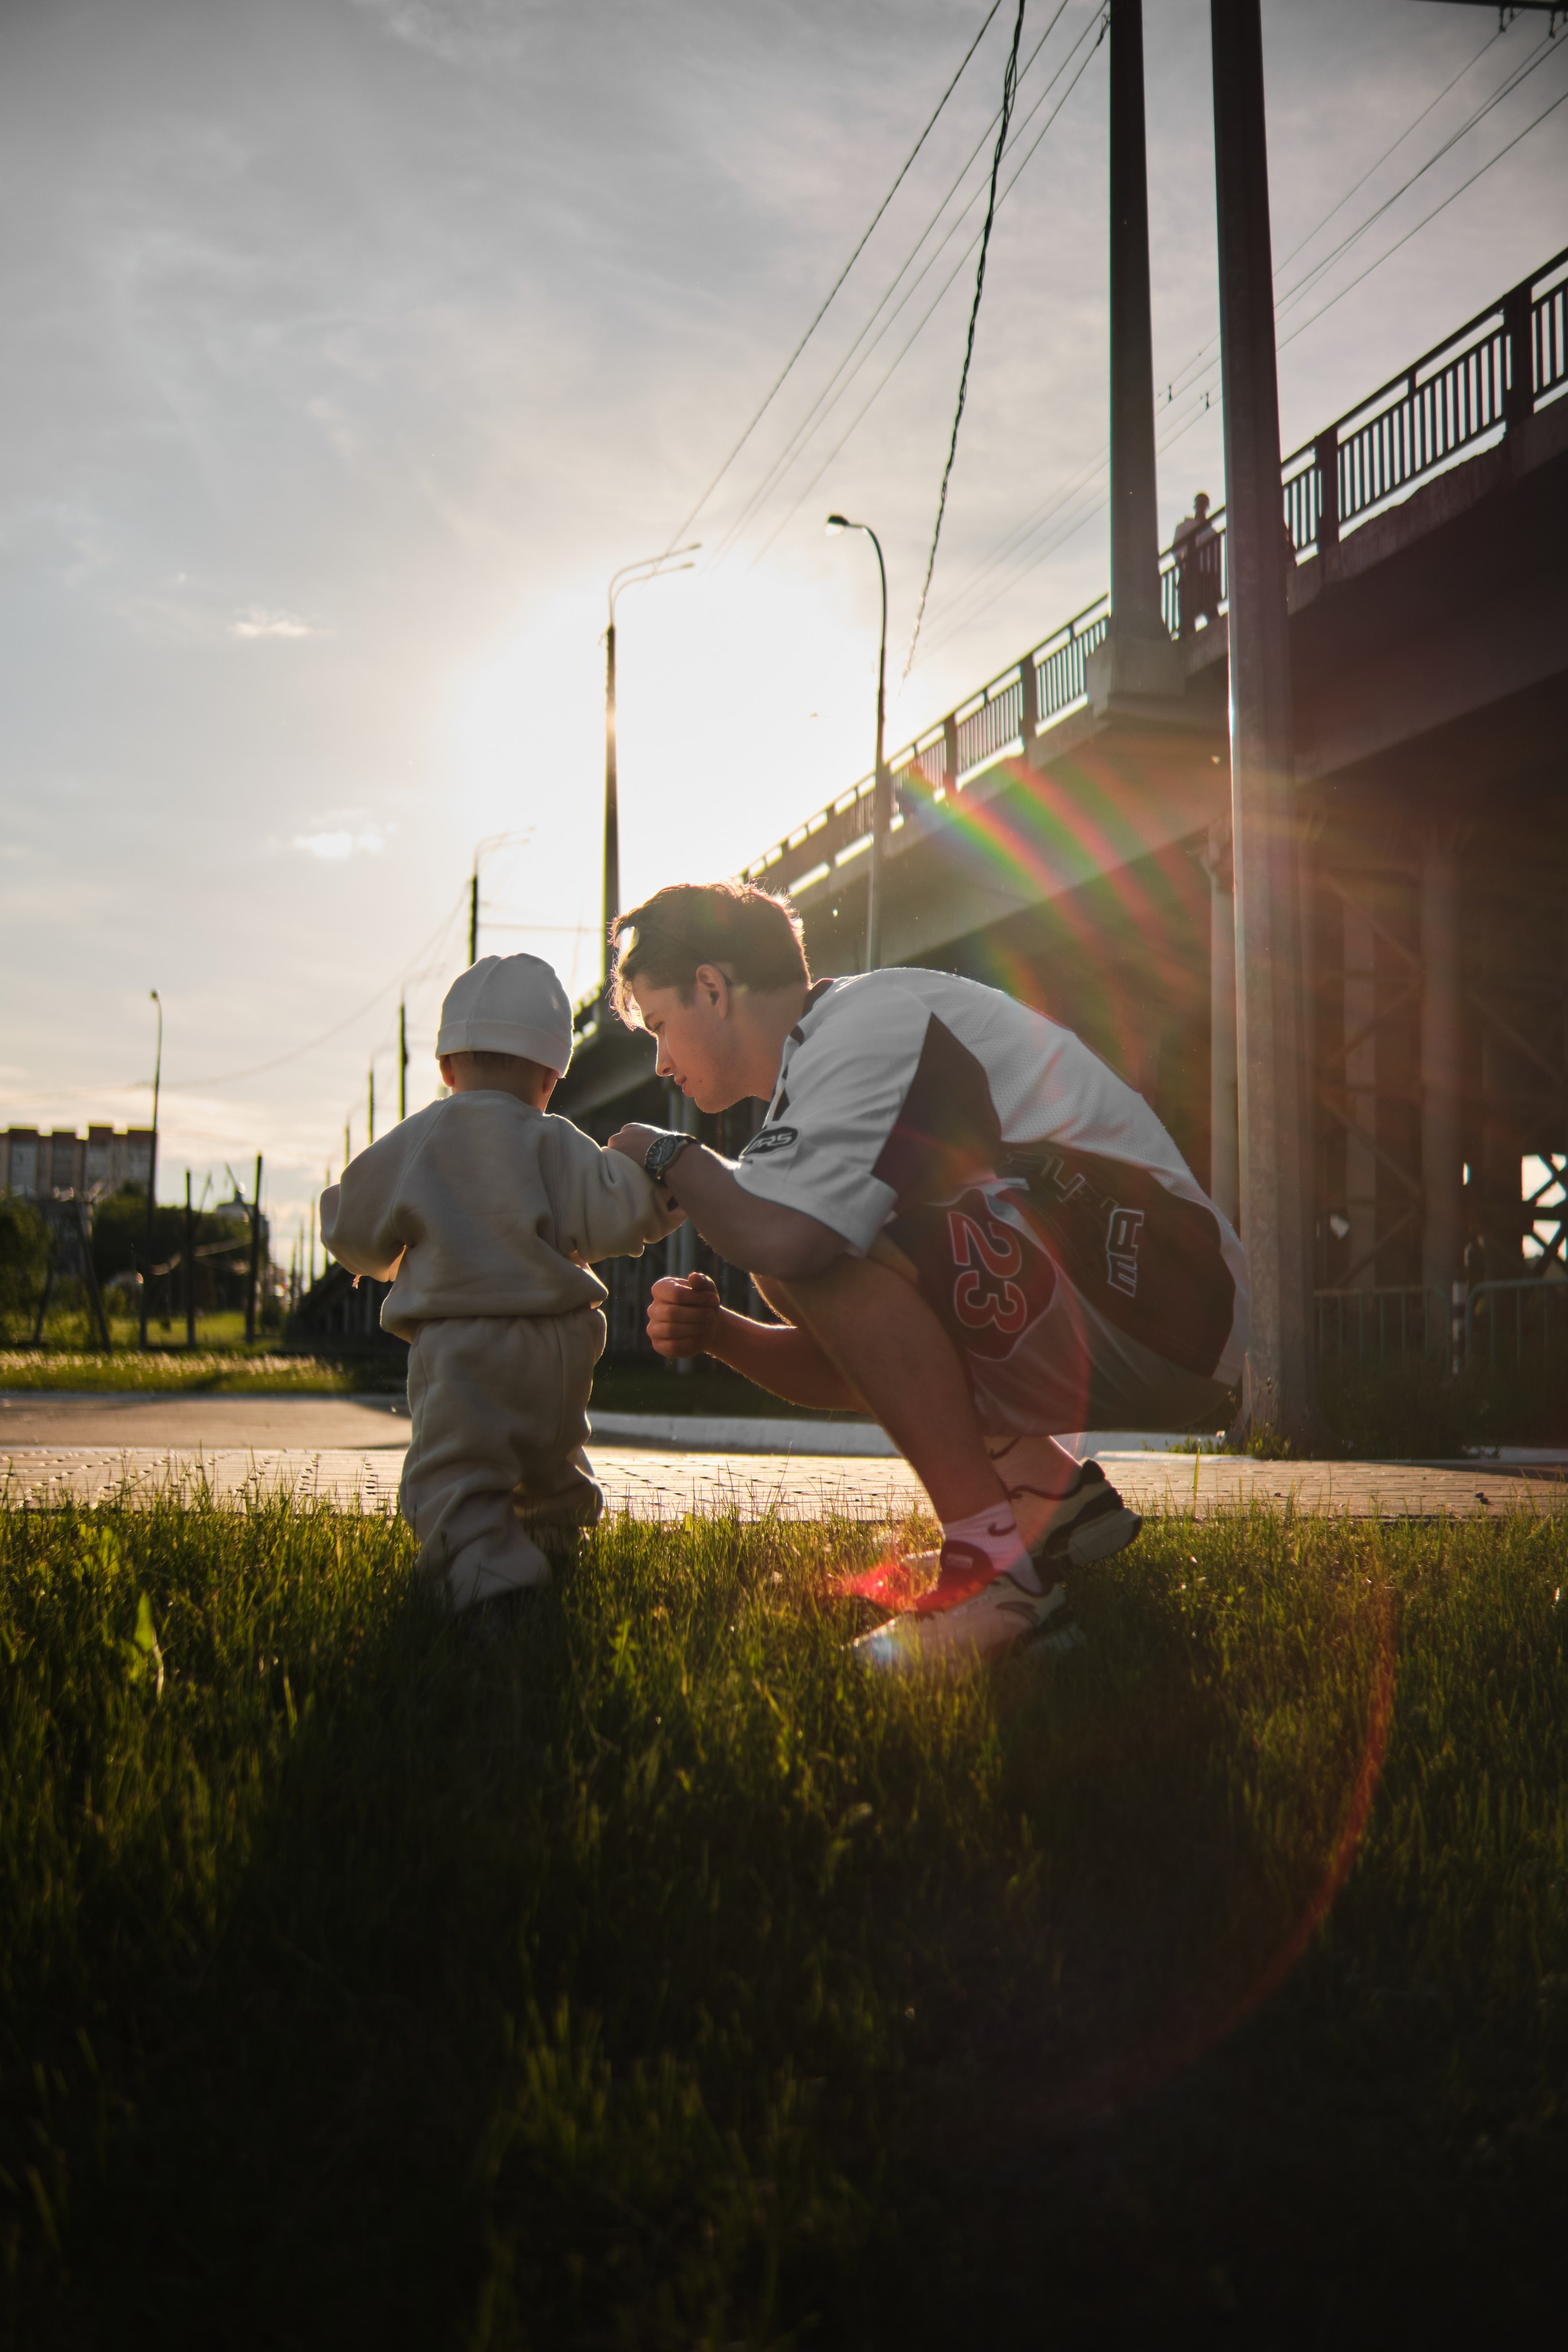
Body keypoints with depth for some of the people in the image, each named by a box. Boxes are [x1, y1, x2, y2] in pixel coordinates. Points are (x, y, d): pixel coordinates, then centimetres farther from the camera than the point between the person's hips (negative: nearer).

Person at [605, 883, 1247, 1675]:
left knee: (818, 1239, -23)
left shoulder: (870, 1021, -12)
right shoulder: (825, 1062, 18)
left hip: (1155, 1309, -10)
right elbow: (852, 1372, 17)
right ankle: (1050, 1492, 10)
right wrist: (720, 1334, -2)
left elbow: (780, 1235, -30)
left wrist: (669, 1157, -9)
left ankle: (996, 1558, -16)